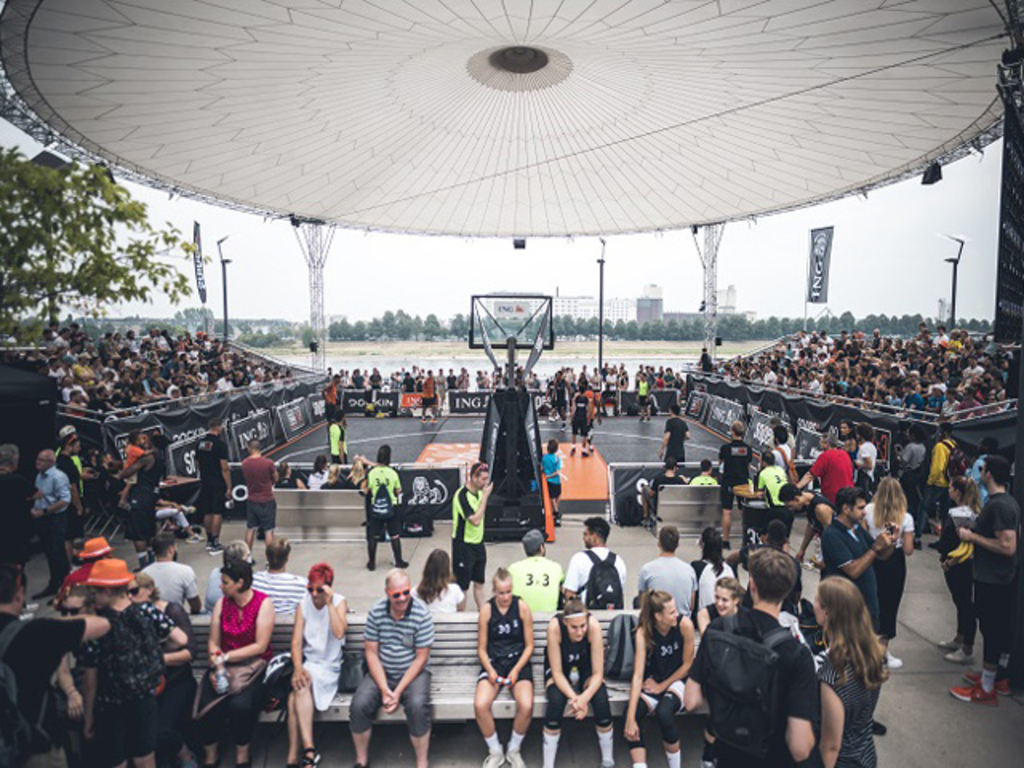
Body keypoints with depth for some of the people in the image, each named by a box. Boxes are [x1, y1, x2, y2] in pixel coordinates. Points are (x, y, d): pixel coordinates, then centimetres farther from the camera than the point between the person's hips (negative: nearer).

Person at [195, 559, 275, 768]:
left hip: (254, 665, -4)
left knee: (240, 705, -28)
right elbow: (213, 642, 4)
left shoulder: (264, 603, -8)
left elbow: (260, 646, -11)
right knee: (207, 705, -22)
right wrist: (217, 663, -15)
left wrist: (226, 657, -14)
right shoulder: (221, 603, 6)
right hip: (224, 664, 4)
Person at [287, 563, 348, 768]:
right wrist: (297, 669, -18)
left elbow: (339, 632, -21)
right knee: (299, 684, -28)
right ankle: (308, 751, -23)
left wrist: (329, 603, -24)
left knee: (294, 699, -26)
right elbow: (296, 641, -3)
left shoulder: (339, 602, -5)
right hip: (307, 664, 3)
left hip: (329, 667, -3)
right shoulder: (303, 605, 4)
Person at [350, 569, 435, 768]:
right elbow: (371, 652, -4)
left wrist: (398, 692, -17)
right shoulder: (376, 611, -8)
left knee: (418, 706, -30)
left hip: (413, 672, -2)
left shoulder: (421, 614, -16)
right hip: (381, 672, 3)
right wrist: (384, 689, -14)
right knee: (359, 704, -20)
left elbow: (421, 658, -11)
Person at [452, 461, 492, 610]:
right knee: (462, 586, 4)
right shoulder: (462, 495, -22)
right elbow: (475, 520, -30)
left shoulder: (480, 492, 2)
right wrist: (485, 496, -28)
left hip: (478, 544, 7)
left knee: (479, 583, 16)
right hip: (463, 546, -7)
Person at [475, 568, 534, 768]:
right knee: (480, 705, -27)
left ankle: (514, 750, 3)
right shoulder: (486, 610, -3)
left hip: (518, 662, 0)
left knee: (526, 706, -28)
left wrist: (516, 670, -12)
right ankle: (495, 752, 1)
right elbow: (482, 648, 3)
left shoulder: (522, 607, -4)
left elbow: (529, 645, 0)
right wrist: (490, 670, -14)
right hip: (493, 662, 1)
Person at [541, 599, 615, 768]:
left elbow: (598, 673, -24)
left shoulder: (593, 626, -31)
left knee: (601, 700, -27)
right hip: (561, 671, -1)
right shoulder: (555, 626, -33)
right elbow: (557, 672, -24)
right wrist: (573, 697, -39)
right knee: (556, 701, -31)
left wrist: (584, 697, -40)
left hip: (586, 669, 1)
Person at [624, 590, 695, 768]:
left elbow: (687, 664, -9)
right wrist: (630, 718, -33)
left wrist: (662, 686, -6)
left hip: (678, 679, -1)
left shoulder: (684, 624, -23)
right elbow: (638, 675, -25)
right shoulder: (643, 632, -21)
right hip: (654, 680, 1)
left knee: (664, 712, -31)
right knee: (630, 719, -25)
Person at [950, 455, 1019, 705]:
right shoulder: (1009, 501, 8)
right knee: (1002, 627, 19)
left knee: (991, 628, 0)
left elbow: (1008, 546, -27)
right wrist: (973, 533, 10)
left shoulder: (998, 505, -24)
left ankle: (986, 689, 11)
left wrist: (973, 536, -19)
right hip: (1003, 577, 10)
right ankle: (999, 678, 34)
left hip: (991, 579, -10)